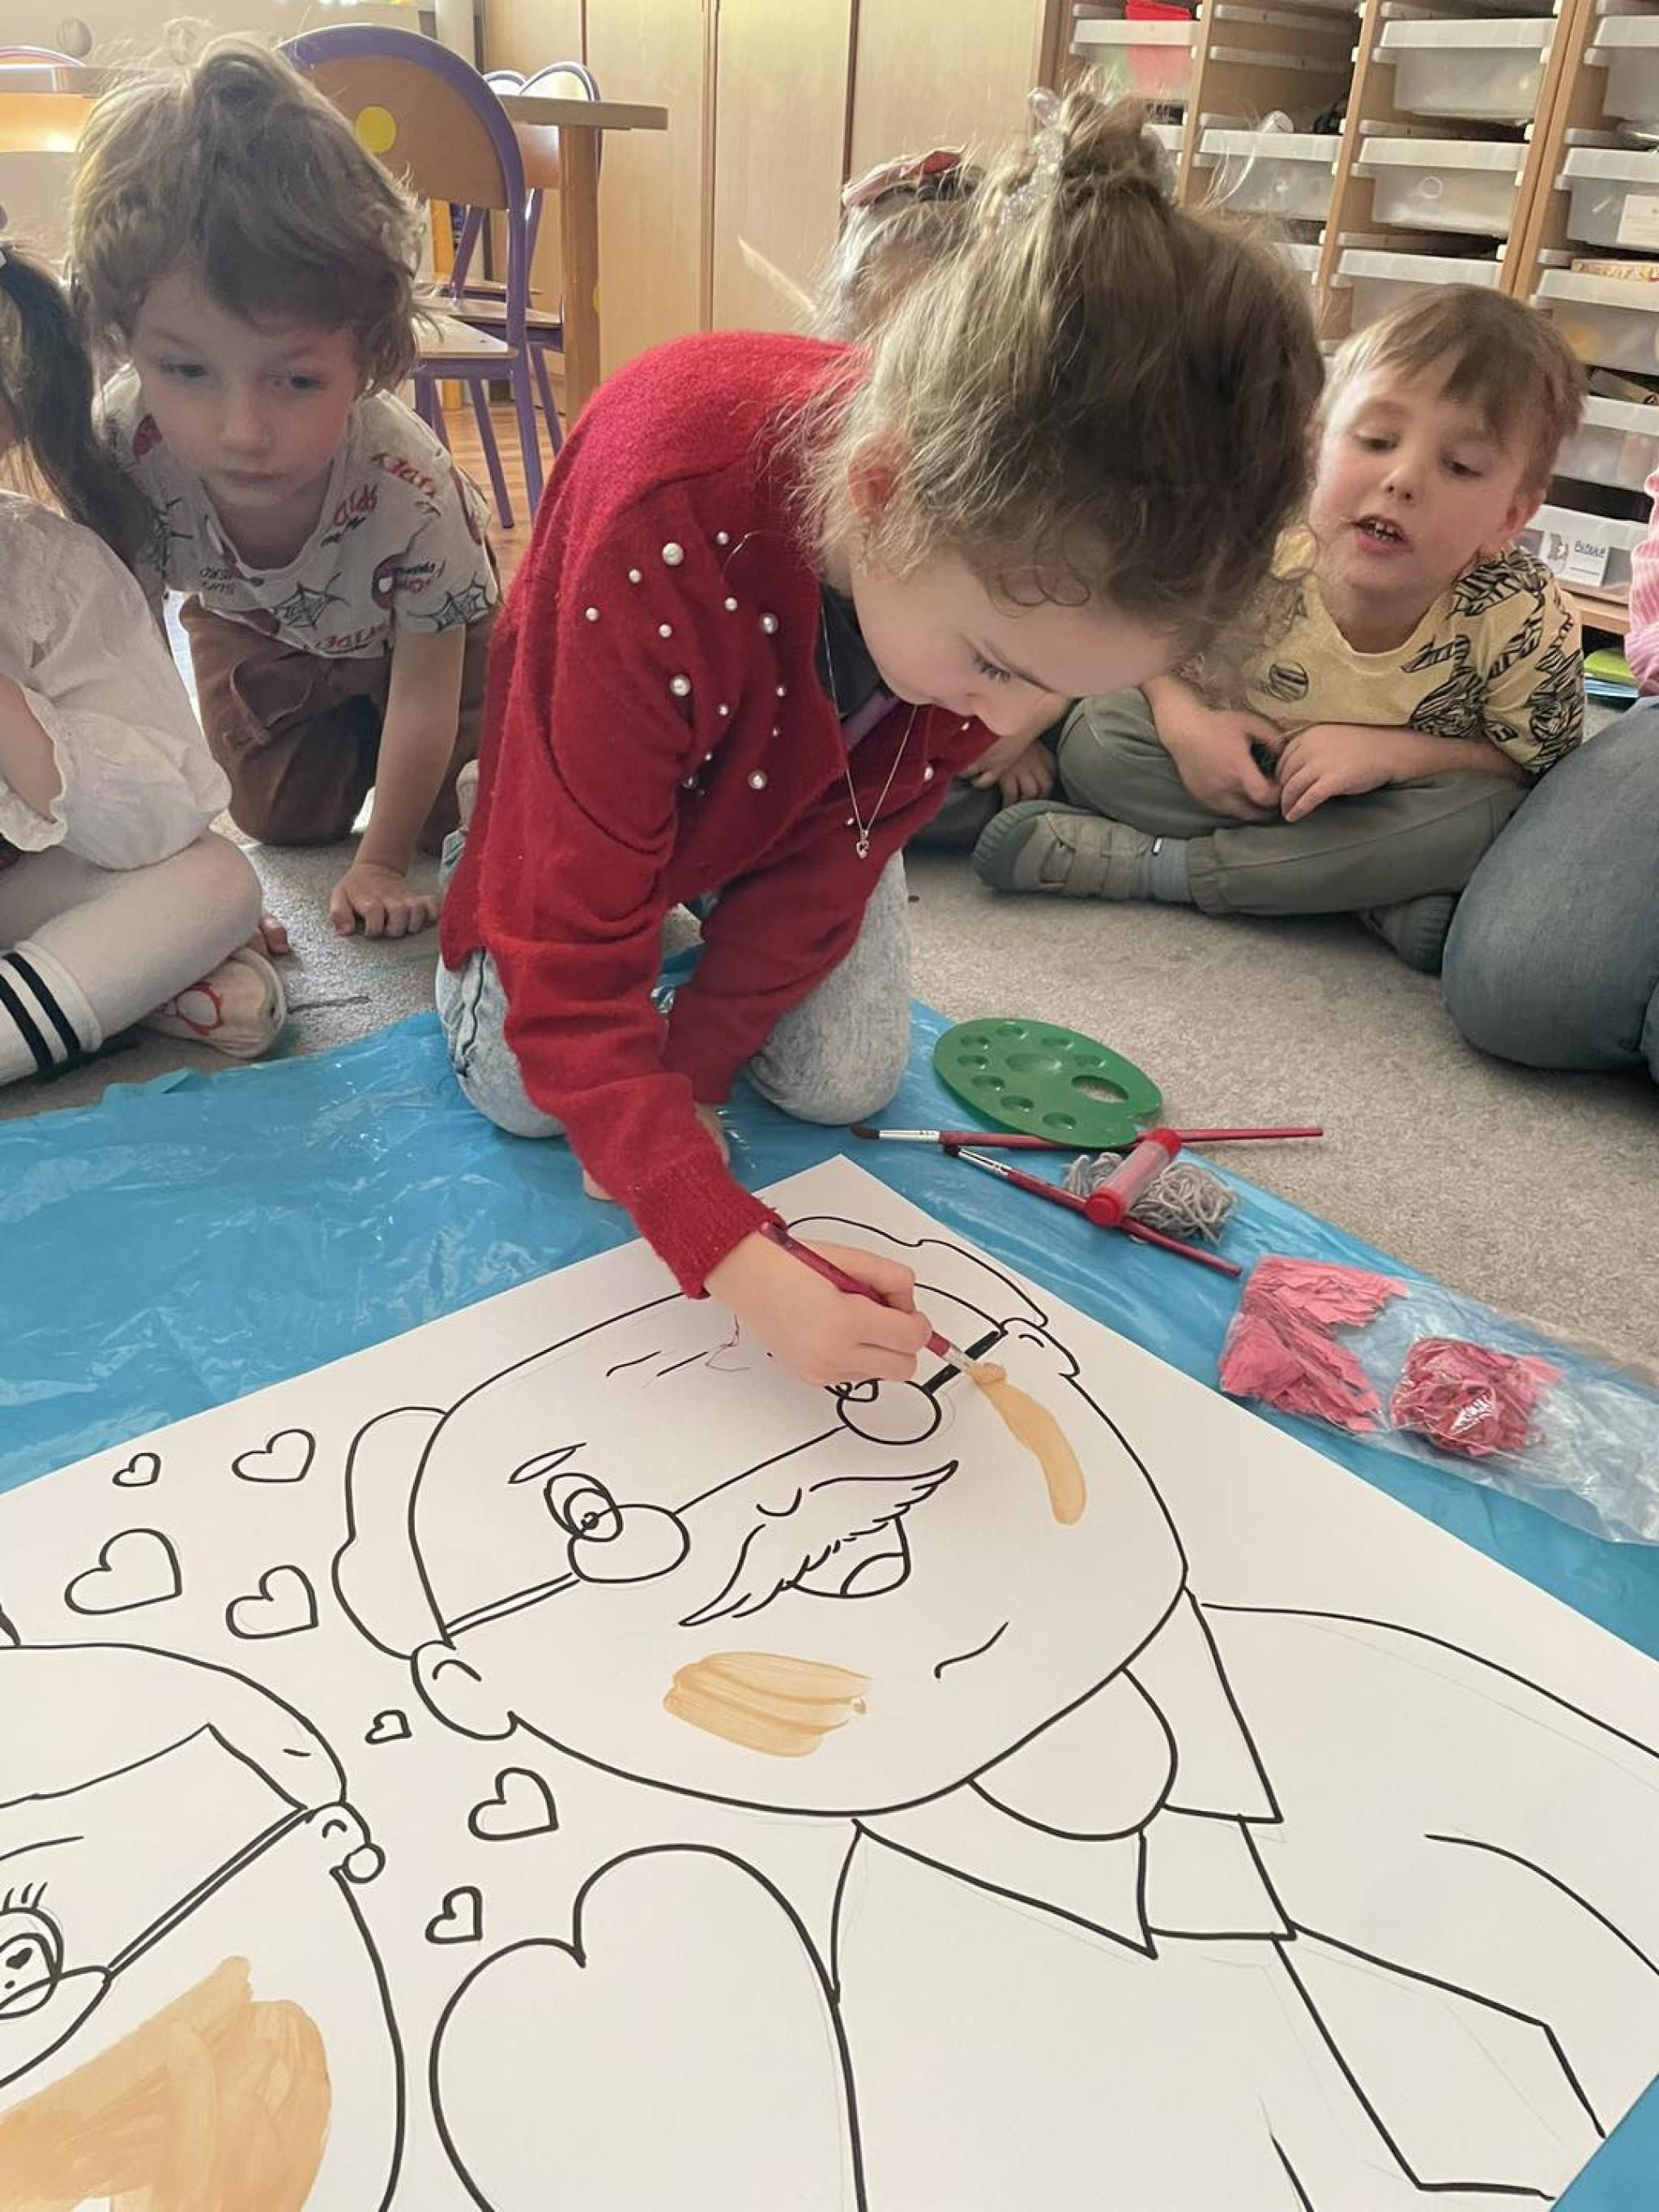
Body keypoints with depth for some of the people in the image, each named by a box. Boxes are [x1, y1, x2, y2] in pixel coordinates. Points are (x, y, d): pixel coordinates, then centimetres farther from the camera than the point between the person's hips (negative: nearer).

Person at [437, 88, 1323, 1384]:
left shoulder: (1020, 568, -31)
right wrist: (740, 1263, -49)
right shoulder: (657, 538, -46)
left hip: (804, 784, 3)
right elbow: (571, 972, -42)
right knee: (521, 1087, -9)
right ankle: (481, 857, 21)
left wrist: (691, 1067, -19)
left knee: (846, 1083, -7)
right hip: (582, 778, -2)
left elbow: (836, 855, -20)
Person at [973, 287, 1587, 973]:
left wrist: (1394, 751, -30)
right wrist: (1184, 720, -28)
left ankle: (1146, 866, -28)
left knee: (1485, 816, -33)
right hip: (1246, 776, 1)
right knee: (1095, 735, -20)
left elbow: (1540, 769, -15)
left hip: (1395, 804, -1)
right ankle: (1379, 891, -23)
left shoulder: (1523, 621, -26)